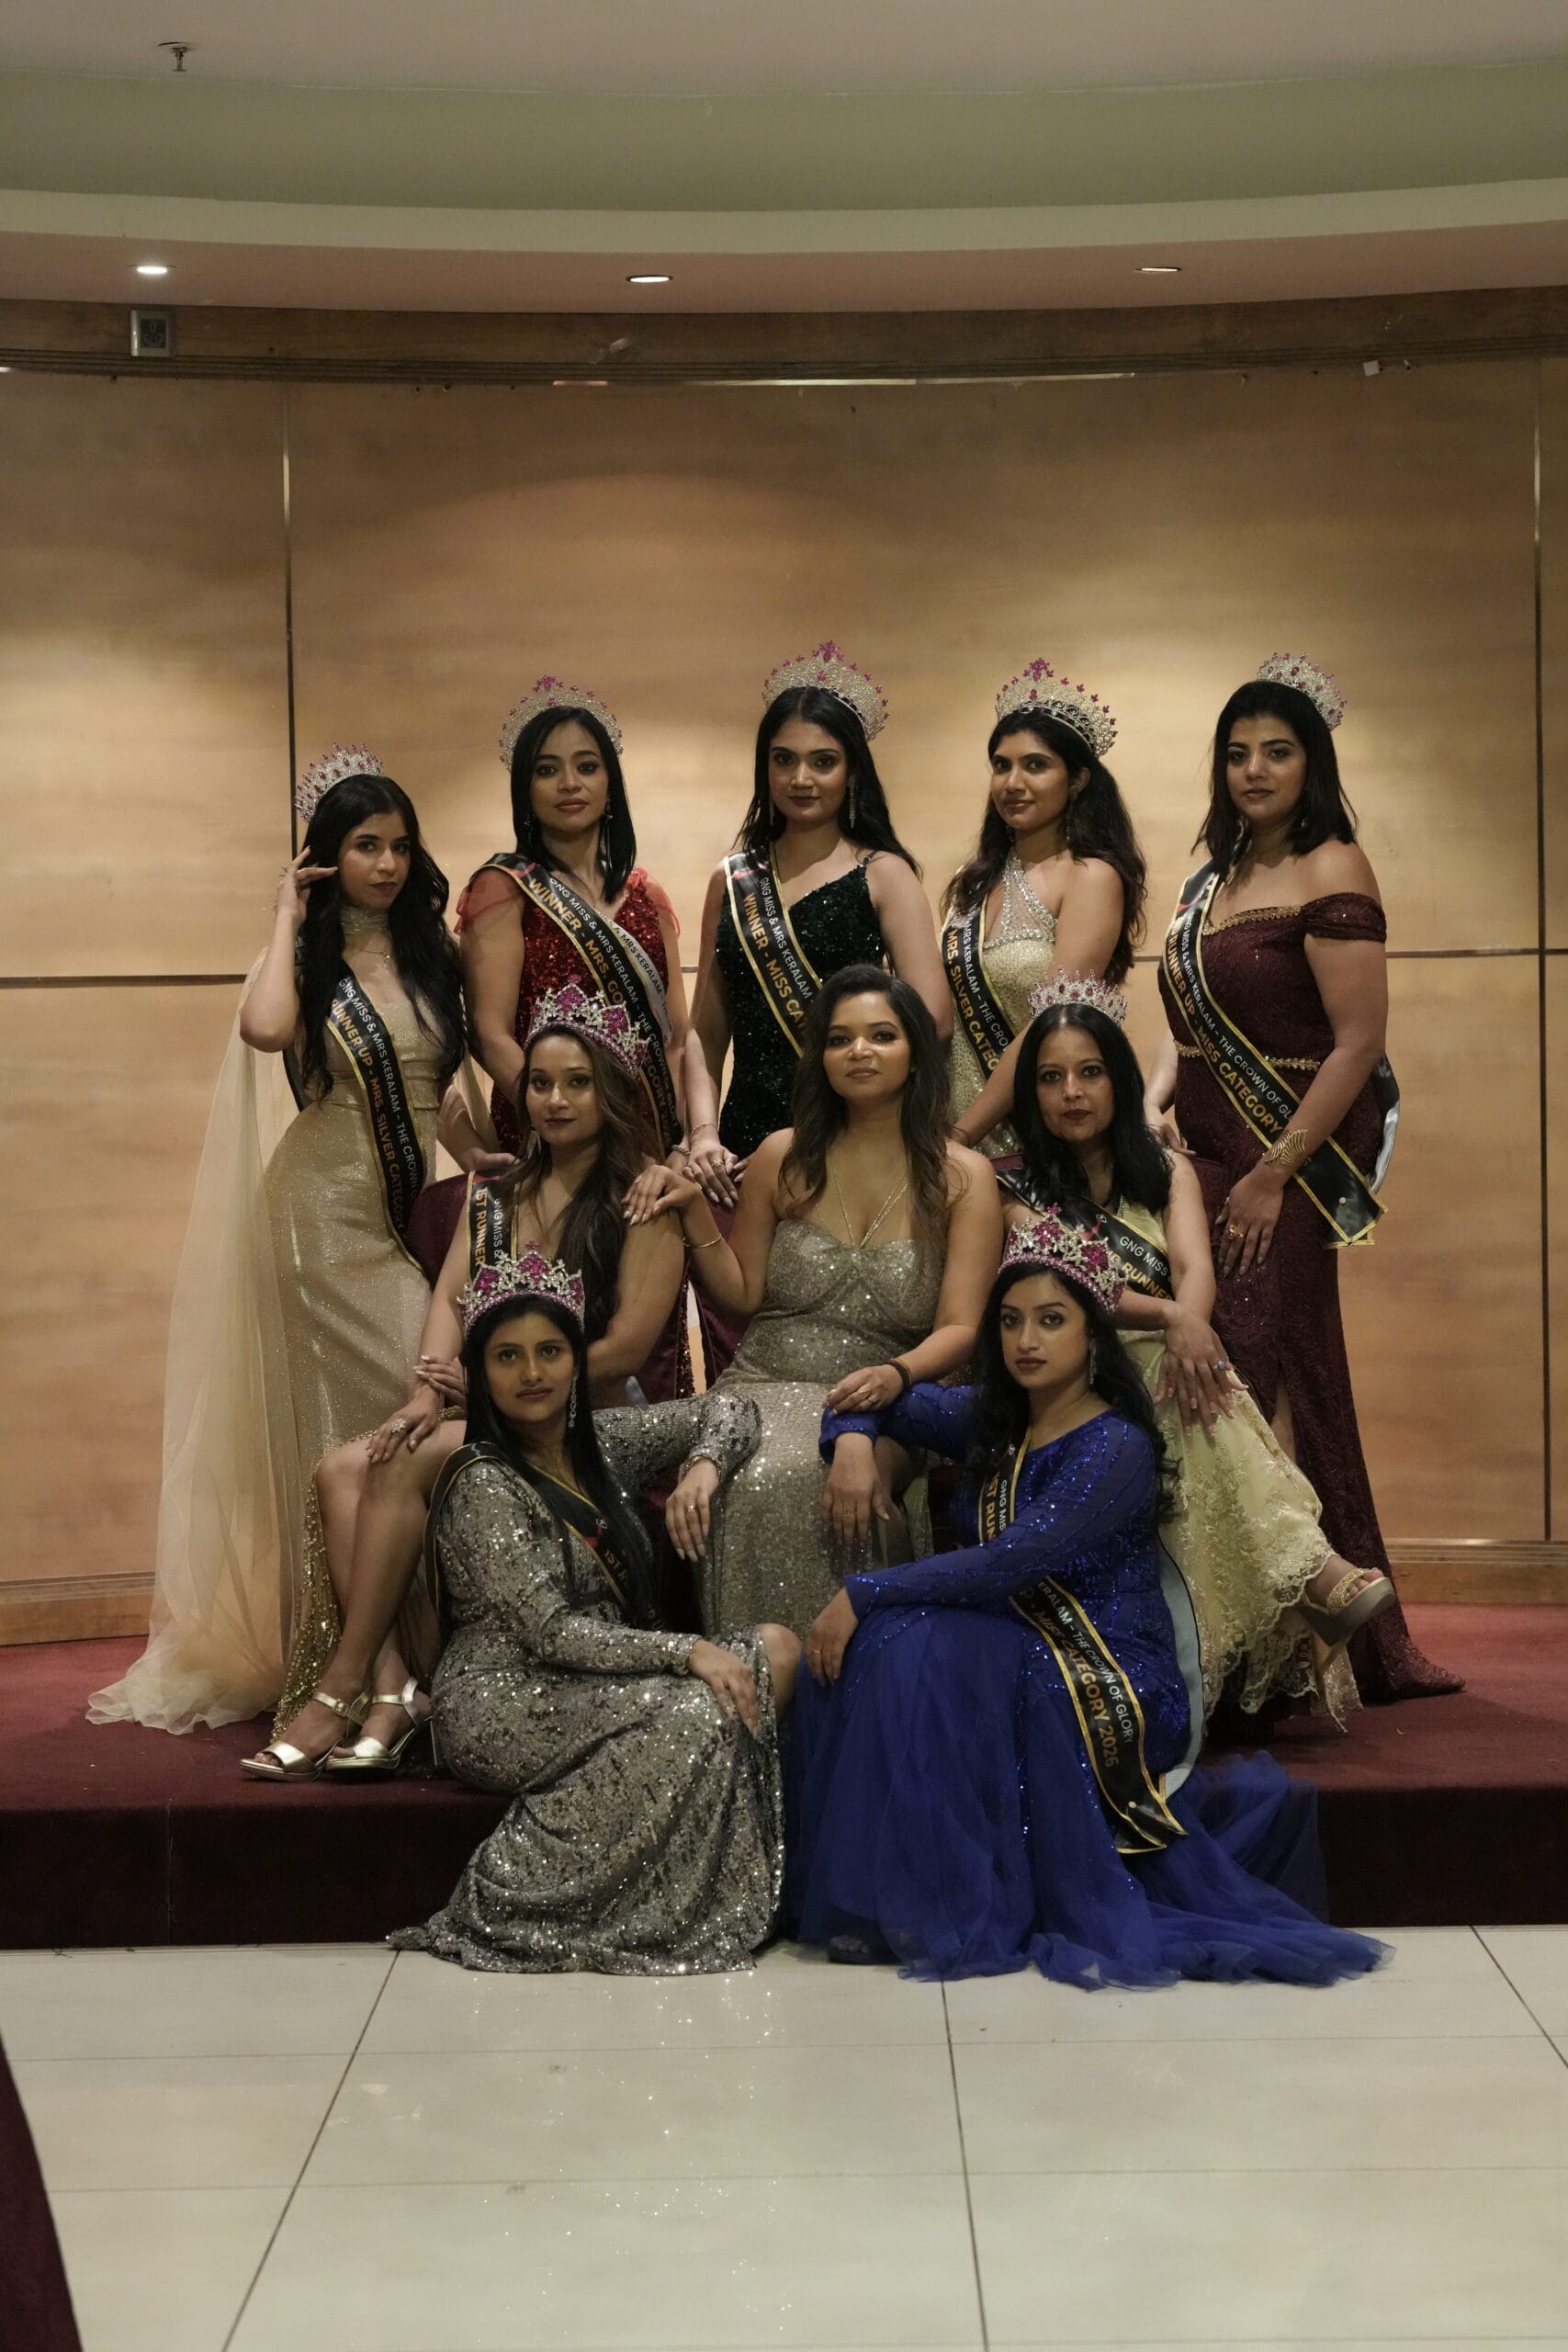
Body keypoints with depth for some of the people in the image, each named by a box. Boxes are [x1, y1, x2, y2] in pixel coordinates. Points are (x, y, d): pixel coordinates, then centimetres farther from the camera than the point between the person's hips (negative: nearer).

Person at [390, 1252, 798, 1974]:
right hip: (506, 1705, -8)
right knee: (698, 1712, -30)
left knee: (777, 1650, -10)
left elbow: (728, 1410, 20)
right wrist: (688, 1651, -26)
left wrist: (703, 1467, -3)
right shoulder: (483, 1485, -12)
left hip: (596, 1684, 8)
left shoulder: (598, 1445, 10)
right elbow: (549, 1633, -20)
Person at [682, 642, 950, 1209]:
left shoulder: (882, 874, 1)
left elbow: (931, 1019, -9)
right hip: (749, 1133, 3)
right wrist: (704, 1132, -5)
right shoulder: (732, 880, 11)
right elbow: (706, 1031, 11)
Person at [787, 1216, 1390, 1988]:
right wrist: (853, 1440, -4)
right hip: (1016, 1657, 7)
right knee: (870, 1647, -20)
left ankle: (955, 1911, -20)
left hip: (1115, 1689, -7)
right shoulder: (990, 1419, 9)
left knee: (908, 1647, -29)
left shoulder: (1117, 1448, -14)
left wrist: (862, 1594, -22)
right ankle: (888, 1898, -10)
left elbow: (1003, 1565, -24)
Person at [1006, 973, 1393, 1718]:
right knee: (1185, 1371, -35)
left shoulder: (1167, 1171, 16)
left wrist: (1189, 1325, -31)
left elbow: (1194, 1266, -5)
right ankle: (1309, 1578, -50)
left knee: (1192, 1374, -35)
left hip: (1158, 1370, 3)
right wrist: (1170, 1318, -30)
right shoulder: (1016, 1191, 7)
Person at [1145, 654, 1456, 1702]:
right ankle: (1364, 1645, 18)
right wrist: (1152, 1105, 2)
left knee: (1261, 1392, -9)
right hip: (1206, 1160, 8)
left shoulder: (1331, 873, -9)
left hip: (1286, 1168, -8)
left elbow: (1360, 1044, -15)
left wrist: (1273, 1175, -17)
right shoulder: (1215, 878, 15)